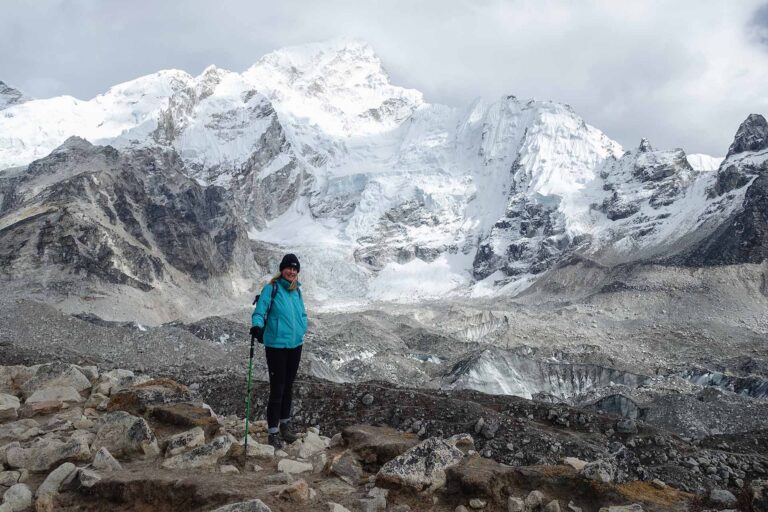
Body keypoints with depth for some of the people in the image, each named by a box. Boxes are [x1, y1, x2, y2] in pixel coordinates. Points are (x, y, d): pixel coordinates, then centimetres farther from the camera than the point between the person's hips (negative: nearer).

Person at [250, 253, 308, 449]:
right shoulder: (271, 288, -10)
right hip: (276, 345, -6)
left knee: (288, 387, 18)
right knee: (277, 389, -4)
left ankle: (285, 423, 34)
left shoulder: (296, 290, 9)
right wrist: (257, 326, -36)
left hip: (295, 345, 6)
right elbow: (259, 312, -17)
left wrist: (301, 329, 5)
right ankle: (273, 431, 9)